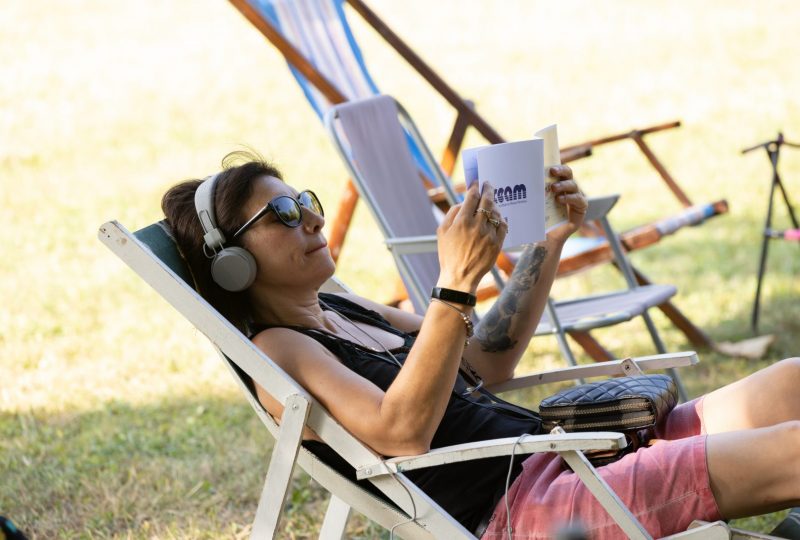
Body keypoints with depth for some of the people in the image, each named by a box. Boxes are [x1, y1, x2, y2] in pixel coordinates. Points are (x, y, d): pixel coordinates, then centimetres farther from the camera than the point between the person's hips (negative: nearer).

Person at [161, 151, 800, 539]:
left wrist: (550, 239, 16)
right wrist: (456, 285, -27)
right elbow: (399, 431, -23)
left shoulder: (342, 312, 20)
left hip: (559, 457, 9)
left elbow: (488, 361, 27)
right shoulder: (275, 352, -6)